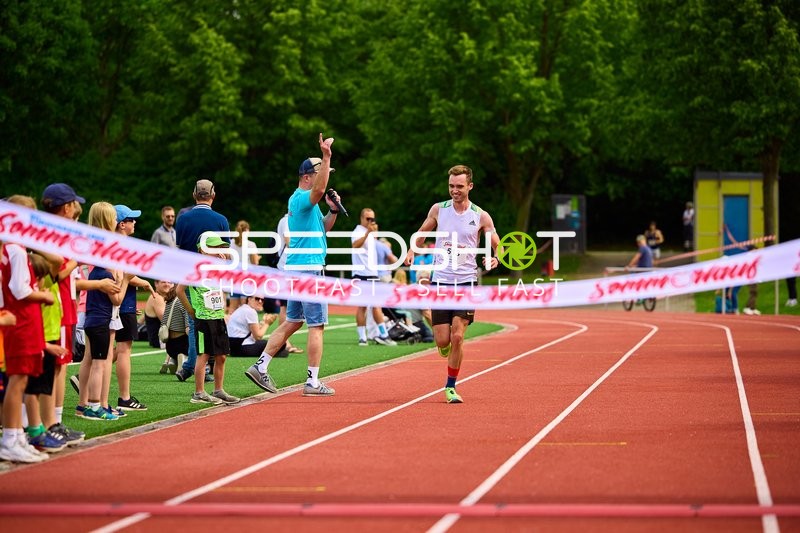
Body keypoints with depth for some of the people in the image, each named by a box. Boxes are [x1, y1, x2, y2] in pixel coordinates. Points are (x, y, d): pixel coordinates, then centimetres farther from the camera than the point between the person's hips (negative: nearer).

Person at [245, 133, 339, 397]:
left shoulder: (304, 201, 19)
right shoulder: (301, 198, -13)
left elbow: (323, 227, 26)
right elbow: (319, 189, -36)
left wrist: (332, 210, 7)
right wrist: (326, 157, -41)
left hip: (297, 268, 10)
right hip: (308, 268, -10)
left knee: (292, 322, 13)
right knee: (316, 325, -6)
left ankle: (260, 367, 12)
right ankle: (313, 382, -4)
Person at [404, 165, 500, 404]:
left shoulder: (480, 216, -1)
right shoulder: (438, 210, 3)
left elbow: (498, 246, 4)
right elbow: (421, 234, 17)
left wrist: (495, 258, -19)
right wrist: (412, 251, -2)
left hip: (466, 281, -1)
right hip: (441, 280, 1)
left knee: (457, 337, -10)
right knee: (442, 341, -4)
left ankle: (451, 387, 5)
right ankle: (445, 347, 35)